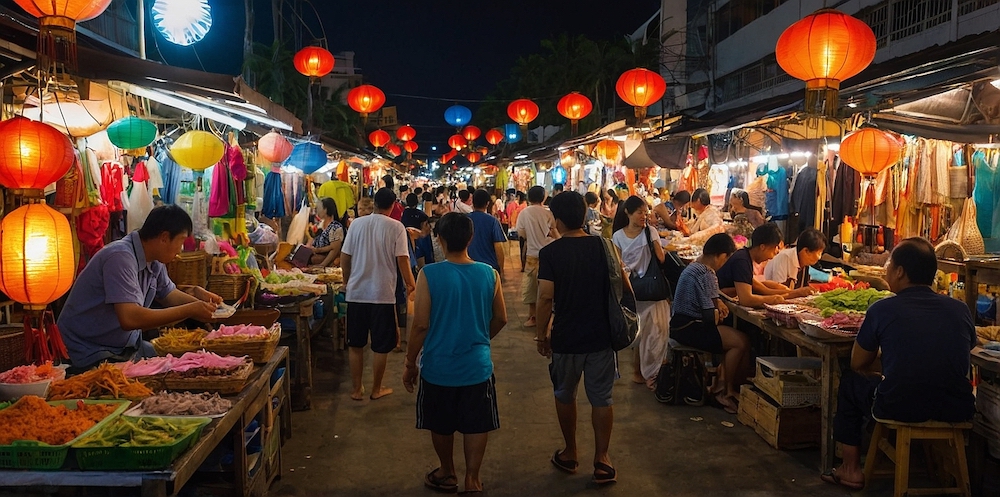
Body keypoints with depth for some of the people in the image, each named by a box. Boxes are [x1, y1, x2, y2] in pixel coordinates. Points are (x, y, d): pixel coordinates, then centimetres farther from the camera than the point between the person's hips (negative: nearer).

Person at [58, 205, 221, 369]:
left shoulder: (154, 261, 2)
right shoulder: (121, 257, -25)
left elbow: (168, 294, 19)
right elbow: (129, 318, -35)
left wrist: (200, 304, -3)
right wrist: (190, 310, -30)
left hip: (129, 346, 9)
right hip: (95, 354, -9)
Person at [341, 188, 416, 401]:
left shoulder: (357, 223, 0)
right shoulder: (396, 227, -8)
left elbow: (344, 257, 3)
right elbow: (402, 260, -12)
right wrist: (410, 284, 3)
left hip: (356, 293, 3)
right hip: (383, 295, -3)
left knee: (356, 345, 14)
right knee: (380, 347, 10)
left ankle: (357, 389, 20)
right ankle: (376, 389, 20)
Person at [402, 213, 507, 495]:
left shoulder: (429, 275, -16)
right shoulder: (489, 274, -7)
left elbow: (421, 325, -15)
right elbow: (500, 319, 3)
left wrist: (410, 362, -2)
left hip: (438, 366, -1)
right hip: (477, 364, 2)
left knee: (441, 425, 19)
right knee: (476, 425, 16)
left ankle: (447, 474, 35)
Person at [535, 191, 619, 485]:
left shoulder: (550, 253, -13)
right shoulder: (604, 246, -4)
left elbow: (546, 297, -16)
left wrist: (541, 333, -3)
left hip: (566, 337, -2)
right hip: (601, 335, 2)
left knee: (565, 396, 17)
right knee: (601, 398, 11)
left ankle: (570, 454, 29)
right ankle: (602, 460, 15)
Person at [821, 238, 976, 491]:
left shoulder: (883, 309, -9)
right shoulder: (961, 309, 2)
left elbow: (858, 364, 3)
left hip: (900, 409, -4)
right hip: (957, 412, 4)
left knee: (850, 381, 25)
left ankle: (851, 469, 30)